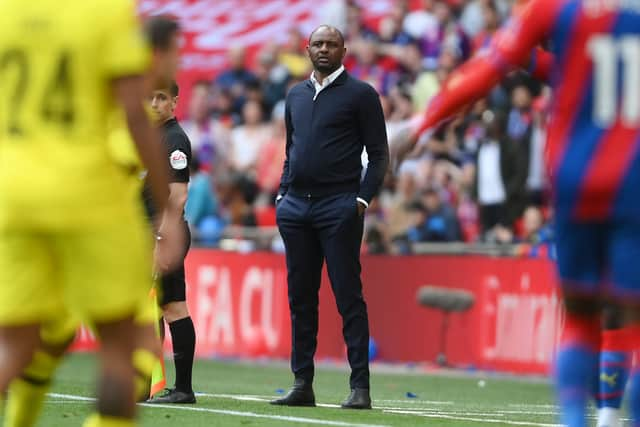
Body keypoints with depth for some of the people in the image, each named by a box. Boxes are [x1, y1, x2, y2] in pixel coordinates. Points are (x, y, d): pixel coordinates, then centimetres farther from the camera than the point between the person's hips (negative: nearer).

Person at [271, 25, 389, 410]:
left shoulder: (360, 94, -1)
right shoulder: (296, 95, 17)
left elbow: (379, 154, -3)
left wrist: (362, 199, -12)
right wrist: (283, 193, 12)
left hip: (338, 207, -6)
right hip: (296, 206, 6)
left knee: (349, 296, -8)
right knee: (301, 297, 7)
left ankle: (360, 386, -9)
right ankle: (302, 384, 12)